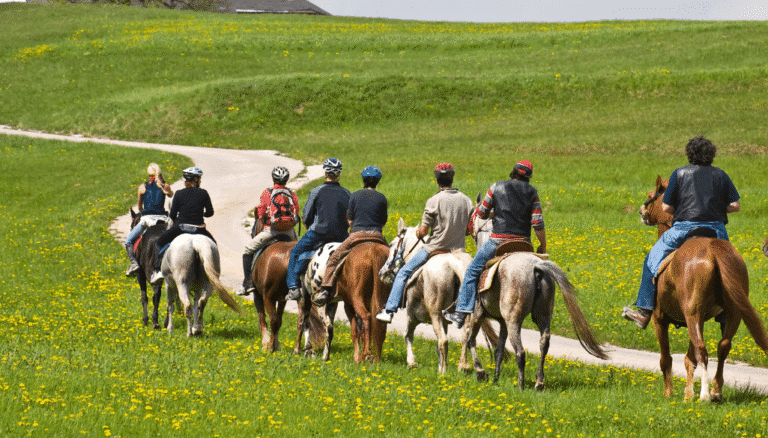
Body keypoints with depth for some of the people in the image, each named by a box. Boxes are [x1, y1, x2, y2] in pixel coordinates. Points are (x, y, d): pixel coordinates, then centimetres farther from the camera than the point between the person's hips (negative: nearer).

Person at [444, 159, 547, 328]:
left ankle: (462, 312, -1)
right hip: (523, 242, 2)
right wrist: (542, 246, 8)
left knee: (472, 270, 8)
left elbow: (481, 213, 9)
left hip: (499, 240, -2)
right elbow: (538, 223, -2)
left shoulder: (497, 187, 2)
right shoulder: (532, 192, 4)